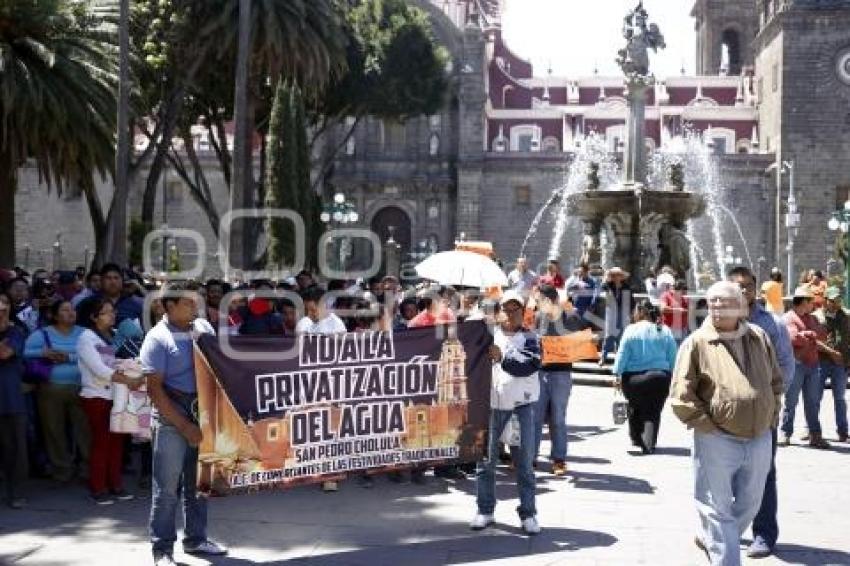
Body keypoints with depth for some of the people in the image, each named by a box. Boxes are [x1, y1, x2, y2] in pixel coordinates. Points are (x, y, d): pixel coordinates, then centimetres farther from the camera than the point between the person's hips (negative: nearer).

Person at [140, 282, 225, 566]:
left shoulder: (203, 327, 6)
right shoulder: (158, 338, -10)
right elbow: (154, 389, -12)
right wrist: (184, 426, -15)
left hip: (203, 413, 6)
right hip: (172, 417, -5)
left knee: (199, 480, 15)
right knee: (167, 485, 0)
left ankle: (195, 539, 28)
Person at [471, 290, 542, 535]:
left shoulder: (530, 338, 3)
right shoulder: (488, 334, 9)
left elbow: (530, 365, -14)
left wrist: (502, 357, -18)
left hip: (521, 404, -2)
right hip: (492, 403, 2)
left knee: (524, 461, 1)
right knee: (486, 459, 5)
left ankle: (528, 513, 8)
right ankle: (485, 510, 16)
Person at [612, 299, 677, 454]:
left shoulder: (631, 330, -6)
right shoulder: (665, 331, 1)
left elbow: (622, 355, -5)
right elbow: (673, 358, 5)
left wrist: (617, 374, 3)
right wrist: (671, 377, 14)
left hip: (633, 378, -1)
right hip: (660, 377, 1)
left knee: (635, 409, 19)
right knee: (653, 412, 5)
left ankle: (636, 438, 31)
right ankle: (648, 444, -5)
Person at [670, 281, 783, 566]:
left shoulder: (760, 338, 8)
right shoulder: (696, 343, -7)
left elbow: (776, 381, 20)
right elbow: (681, 395, -9)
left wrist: (771, 417, 11)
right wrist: (707, 426, -13)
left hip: (759, 440, 5)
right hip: (717, 442, -5)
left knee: (748, 505, 19)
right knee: (718, 509, 0)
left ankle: (710, 540, 42)